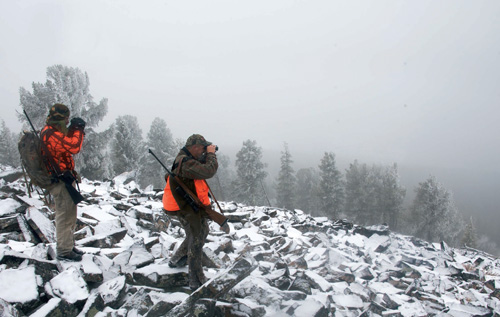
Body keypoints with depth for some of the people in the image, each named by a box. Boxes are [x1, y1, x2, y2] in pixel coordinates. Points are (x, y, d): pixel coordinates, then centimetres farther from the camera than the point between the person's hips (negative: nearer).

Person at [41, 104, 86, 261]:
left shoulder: (50, 131, 11)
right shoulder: (51, 134, -22)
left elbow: (66, 141, 20)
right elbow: (74, 147, -26)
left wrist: (74, 128, 6)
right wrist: (78, 130, -12)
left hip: (64, 179, 11)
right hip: (61, 181, -11)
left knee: (69, 214, 20)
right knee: (65, 215, -4)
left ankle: (68, 246, 31)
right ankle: (64, 251, 4)